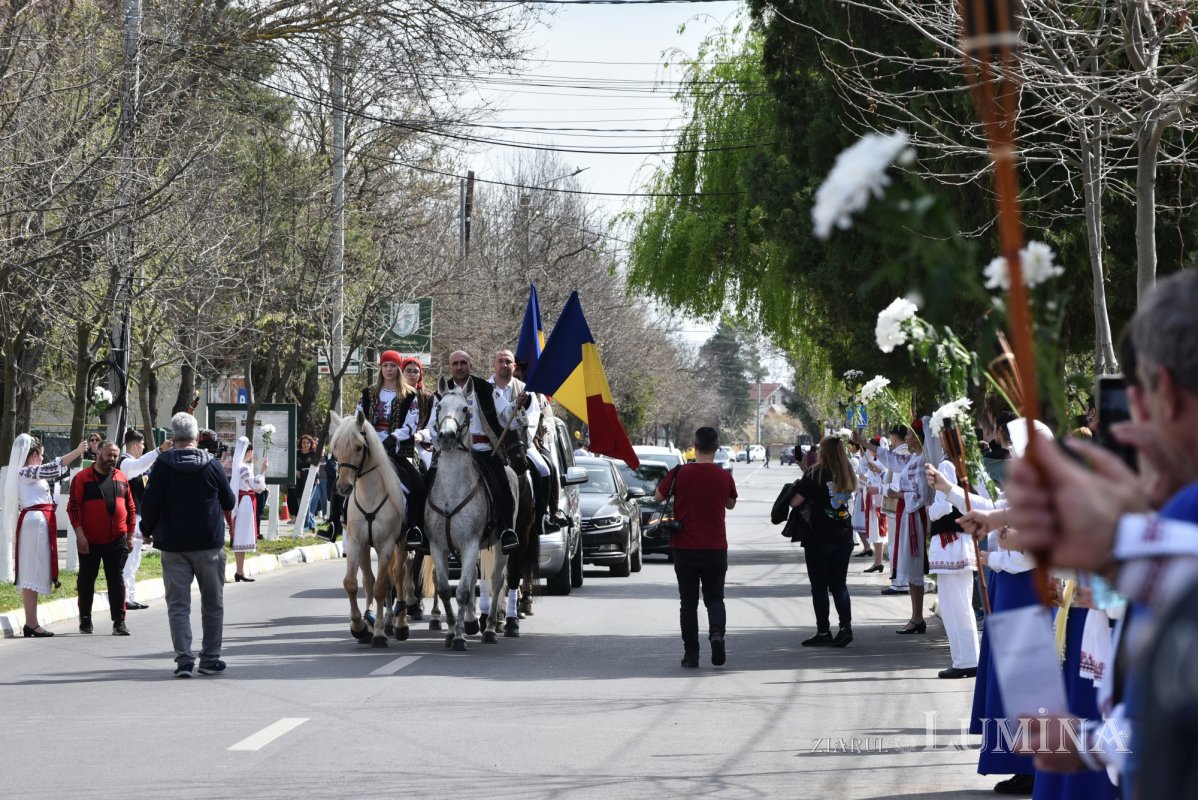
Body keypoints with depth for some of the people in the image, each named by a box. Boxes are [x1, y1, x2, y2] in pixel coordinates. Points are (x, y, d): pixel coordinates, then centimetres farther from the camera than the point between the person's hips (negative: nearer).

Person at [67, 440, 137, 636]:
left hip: (116, 541, 3)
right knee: (87, 580, 7)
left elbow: (130, 508, 14)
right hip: (90, 542, -3)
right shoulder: (82, 478, -4)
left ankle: (119, 622, 1)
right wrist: (80, 534, -14)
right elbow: (74, 507, -7)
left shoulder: (121, 478, 10)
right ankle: (85, 620, 18)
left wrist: (130, 535, 10)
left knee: (116, 580, 0)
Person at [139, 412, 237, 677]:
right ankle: (210, 659, 14)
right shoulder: (212, 465, -3)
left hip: (174, 547, 0)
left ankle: (184, 658, -8)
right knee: (212, 605, 12)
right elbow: (230, 502, 6)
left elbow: (151, 503, -5)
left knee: (178, 605, 3)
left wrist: (147, 530, 12)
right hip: (209, 545, 1)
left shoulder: (162, 466, -7)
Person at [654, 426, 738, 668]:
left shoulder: (679, 473, -9)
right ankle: (717, 633, -16)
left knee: (688, 602, 8)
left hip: (685, 548, -1)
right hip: (716, 548, 1)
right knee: (715, 598, 12)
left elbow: (658, 497, 6)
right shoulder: (724, 477, -4)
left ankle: (691, 654, 6)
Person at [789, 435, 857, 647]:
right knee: (839, 584, 11)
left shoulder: (815, 474, -11)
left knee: (819, 586, 3)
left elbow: (795, 502, -14)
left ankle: (823, 632, 3)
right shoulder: (848, 475, 5)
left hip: (819, 538, -5)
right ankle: (846, 626, -2)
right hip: (844, 537, 5)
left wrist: (796, 487, 9)